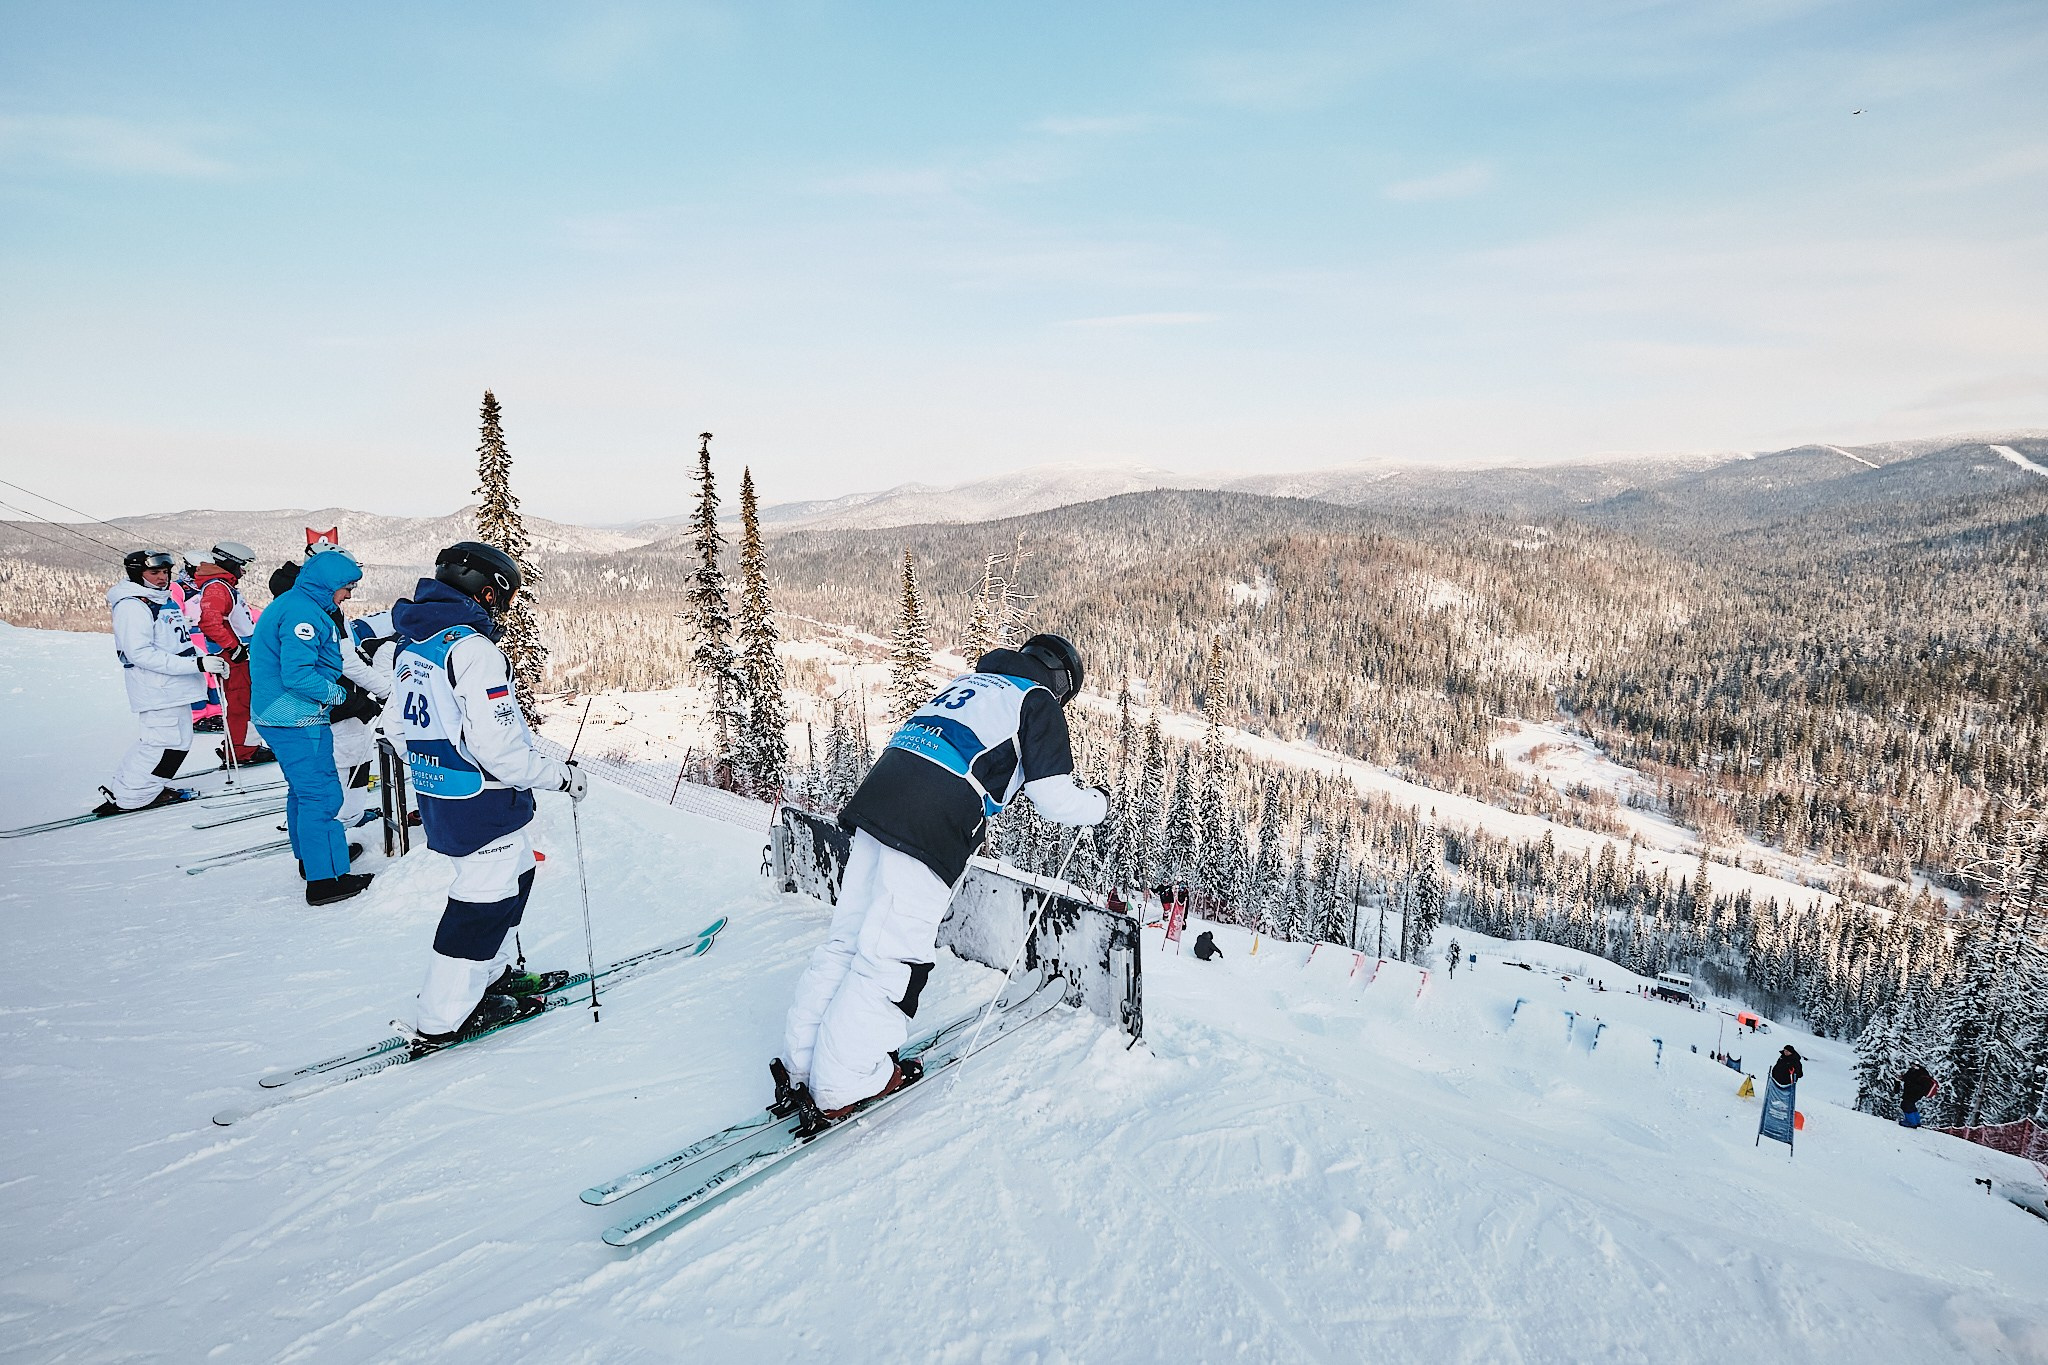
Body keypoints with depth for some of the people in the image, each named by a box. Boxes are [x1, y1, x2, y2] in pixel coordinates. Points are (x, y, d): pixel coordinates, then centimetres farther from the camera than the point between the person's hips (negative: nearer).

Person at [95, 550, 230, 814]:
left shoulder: (163, 600, 16)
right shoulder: (132, 606, -15)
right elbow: (141, 653, -23)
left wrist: (208, 659, 9)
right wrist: (196, 664, -27)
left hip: (173, 688, 10)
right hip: (157, 690, -10)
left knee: (178, 739, 17)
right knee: (170, 743, -8)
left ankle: (121, 787, 30)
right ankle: (127, 798, 4)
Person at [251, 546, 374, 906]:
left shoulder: (292, 603, 14)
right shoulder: (303, 612, -20)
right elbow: (297, 675, -27)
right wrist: (337, 694, -13)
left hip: (280, 716, 11)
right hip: (297, 721, -11)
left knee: (304, 789, 21)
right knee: (321, 795, -6)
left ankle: (310, 857, 35)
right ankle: (325, 879, -2)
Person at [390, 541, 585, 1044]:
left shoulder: (412, 643, 8)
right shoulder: (472, 648, -22)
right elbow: (496, 745, -26)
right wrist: (561, 776, -15)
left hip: (436, 793, 10)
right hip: (483, 804, -9)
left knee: (514, 875, 24)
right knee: (484, 902, 4)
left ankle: (492, 976, 37)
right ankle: (442, 1020, 16)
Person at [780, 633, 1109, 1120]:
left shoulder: (969, 679, 30)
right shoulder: (1038, 701, 9)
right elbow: (1055, 797, 3)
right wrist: (1098, 803, 22)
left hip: (879, 792, 8)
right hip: (933, 827, -8)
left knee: (847, 938, 12)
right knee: (891, 953, -2)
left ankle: (801, 1065, 19)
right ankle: (843, 1087, 6)